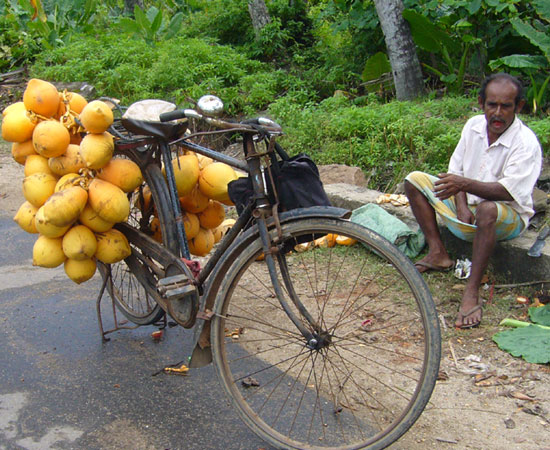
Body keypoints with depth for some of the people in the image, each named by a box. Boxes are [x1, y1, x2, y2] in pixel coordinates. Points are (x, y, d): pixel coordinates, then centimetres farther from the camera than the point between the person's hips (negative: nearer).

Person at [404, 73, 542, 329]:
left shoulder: (526, 143, -21)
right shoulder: (474, 125, -3)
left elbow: (507, 191, -30)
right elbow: (456, 169, 1)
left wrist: (465, 183, -44)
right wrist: (461, 206, -14)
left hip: (509, 217, -6)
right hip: (467, 209, 7)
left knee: (487, 210, -43)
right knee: (414, 180, -3)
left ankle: (472, 292, -38)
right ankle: (437, 254, -7)